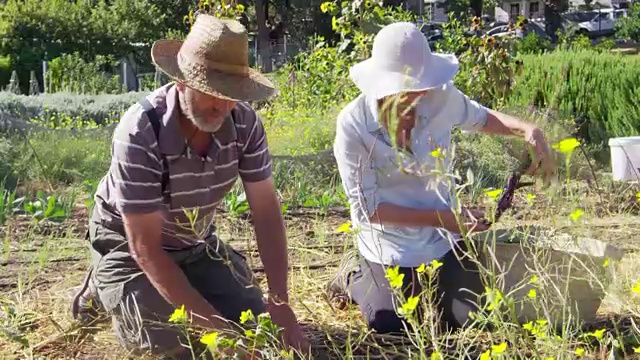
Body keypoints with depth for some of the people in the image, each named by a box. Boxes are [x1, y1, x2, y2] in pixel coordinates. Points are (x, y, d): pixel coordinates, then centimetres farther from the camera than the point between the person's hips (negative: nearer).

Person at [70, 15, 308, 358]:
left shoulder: (245, 123, -20)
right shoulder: (140, 133, -35)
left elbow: (266, 212, -14)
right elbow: (145, 247, -32)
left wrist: (280, 305, -21)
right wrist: (213, 323, -35)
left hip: (195, 243, 5)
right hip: (127, 243, -5)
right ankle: (103, 288, 10)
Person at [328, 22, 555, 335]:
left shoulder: (440, 97, -17)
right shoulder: (353, 124, -25)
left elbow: (480, 118, 8)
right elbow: (369, 208, -21)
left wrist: (528, 130, -12)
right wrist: (442, 218, -25)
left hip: (442, 234, 3)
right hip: (390, 241, -3)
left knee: (466, 319, 5)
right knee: (392, 327, 2)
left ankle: (422, 282, 34)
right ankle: (355, 276, 31)